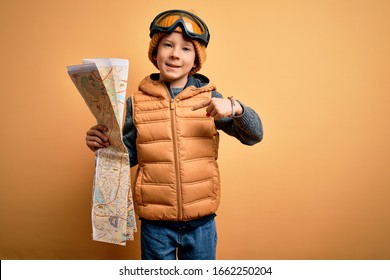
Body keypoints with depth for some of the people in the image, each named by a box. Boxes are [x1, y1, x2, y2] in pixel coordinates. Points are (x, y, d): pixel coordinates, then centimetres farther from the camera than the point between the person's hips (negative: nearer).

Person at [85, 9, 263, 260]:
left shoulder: (209, 98, -2)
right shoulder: (137, 102, -2)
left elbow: (254, 135, -4)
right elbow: (129, 154, 6)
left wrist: (235, 107, -23)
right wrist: (105, 145, -14)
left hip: (201, 223, 1)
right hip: (155, 224, 0)